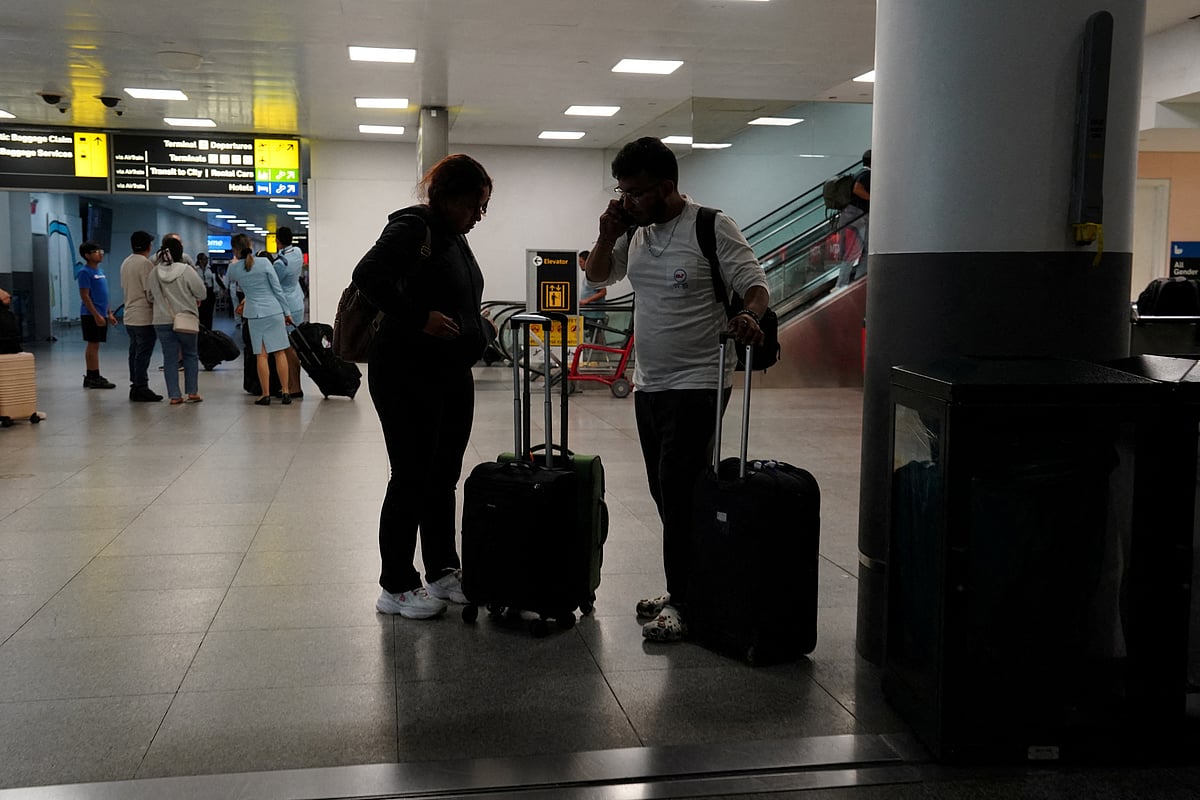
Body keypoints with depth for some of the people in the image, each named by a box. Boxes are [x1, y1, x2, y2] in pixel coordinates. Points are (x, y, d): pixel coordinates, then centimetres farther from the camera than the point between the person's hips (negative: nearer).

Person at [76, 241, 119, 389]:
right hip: (91, 315, -8)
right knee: (93, 344, -6)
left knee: (94, 345, 11)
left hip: (101, 315, 8)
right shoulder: (85, 272, -11)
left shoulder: (100, 271, 15)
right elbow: (84, 296, -16)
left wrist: (109, 313, 18)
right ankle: (94, 378, -4)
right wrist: (96, 315, -20)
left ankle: (90, 377, 17)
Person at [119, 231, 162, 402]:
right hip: (144, 317, -9)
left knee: (134, 352, 14)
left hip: (130, 316, 9)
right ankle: (141, 389, -2)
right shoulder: (145, 263, -15)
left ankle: (135, 386, 19)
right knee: (143, 354, -4)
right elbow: (151, 293, -17)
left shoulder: (125, 263, 12)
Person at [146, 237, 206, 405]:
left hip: (162, 320, 3)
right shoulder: (186, 270, -12)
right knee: (190, 355, 11)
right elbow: (201, 292, -9)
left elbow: (150, 296, 10)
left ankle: (174, 395, 4)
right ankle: (192, 392, 8)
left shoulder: (154, 273, 1)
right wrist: (192, 299, 12)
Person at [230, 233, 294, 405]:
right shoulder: (264, 263, -4)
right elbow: (277, 289, -2)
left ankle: (266, 395, 4)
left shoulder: (234, 268, 1)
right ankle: (285, 393, 5)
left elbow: (229, 279, 26)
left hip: (254, 313, 1)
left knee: (261, 354, 4)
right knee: (280, 352, 4)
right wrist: (286, 312, 5)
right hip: (274, 310, 0)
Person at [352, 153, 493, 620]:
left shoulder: (455, 237, 14)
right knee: (412, 480, -2)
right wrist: (420, 318, -27)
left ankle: (443, 572, 26)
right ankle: (395, 588, 10)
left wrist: (475, 327, 11)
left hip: (453, 376, 9)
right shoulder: (412, 228, -13)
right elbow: (367, 275, -26)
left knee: (444, 478, 14)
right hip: (408, 377, -9)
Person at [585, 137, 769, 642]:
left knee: (680, 495, -11)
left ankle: (683, 603, -3)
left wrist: (749, 315, -36)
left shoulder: (712, 228, -11)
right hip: (649, 385, 8)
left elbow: (754, 283, -14)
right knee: (667, 496, 12)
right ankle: (682, 594, 23)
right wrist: (608, 235, 0)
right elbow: (598, 277, 18)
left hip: (697, 386, -7)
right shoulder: (635, 231, 10)